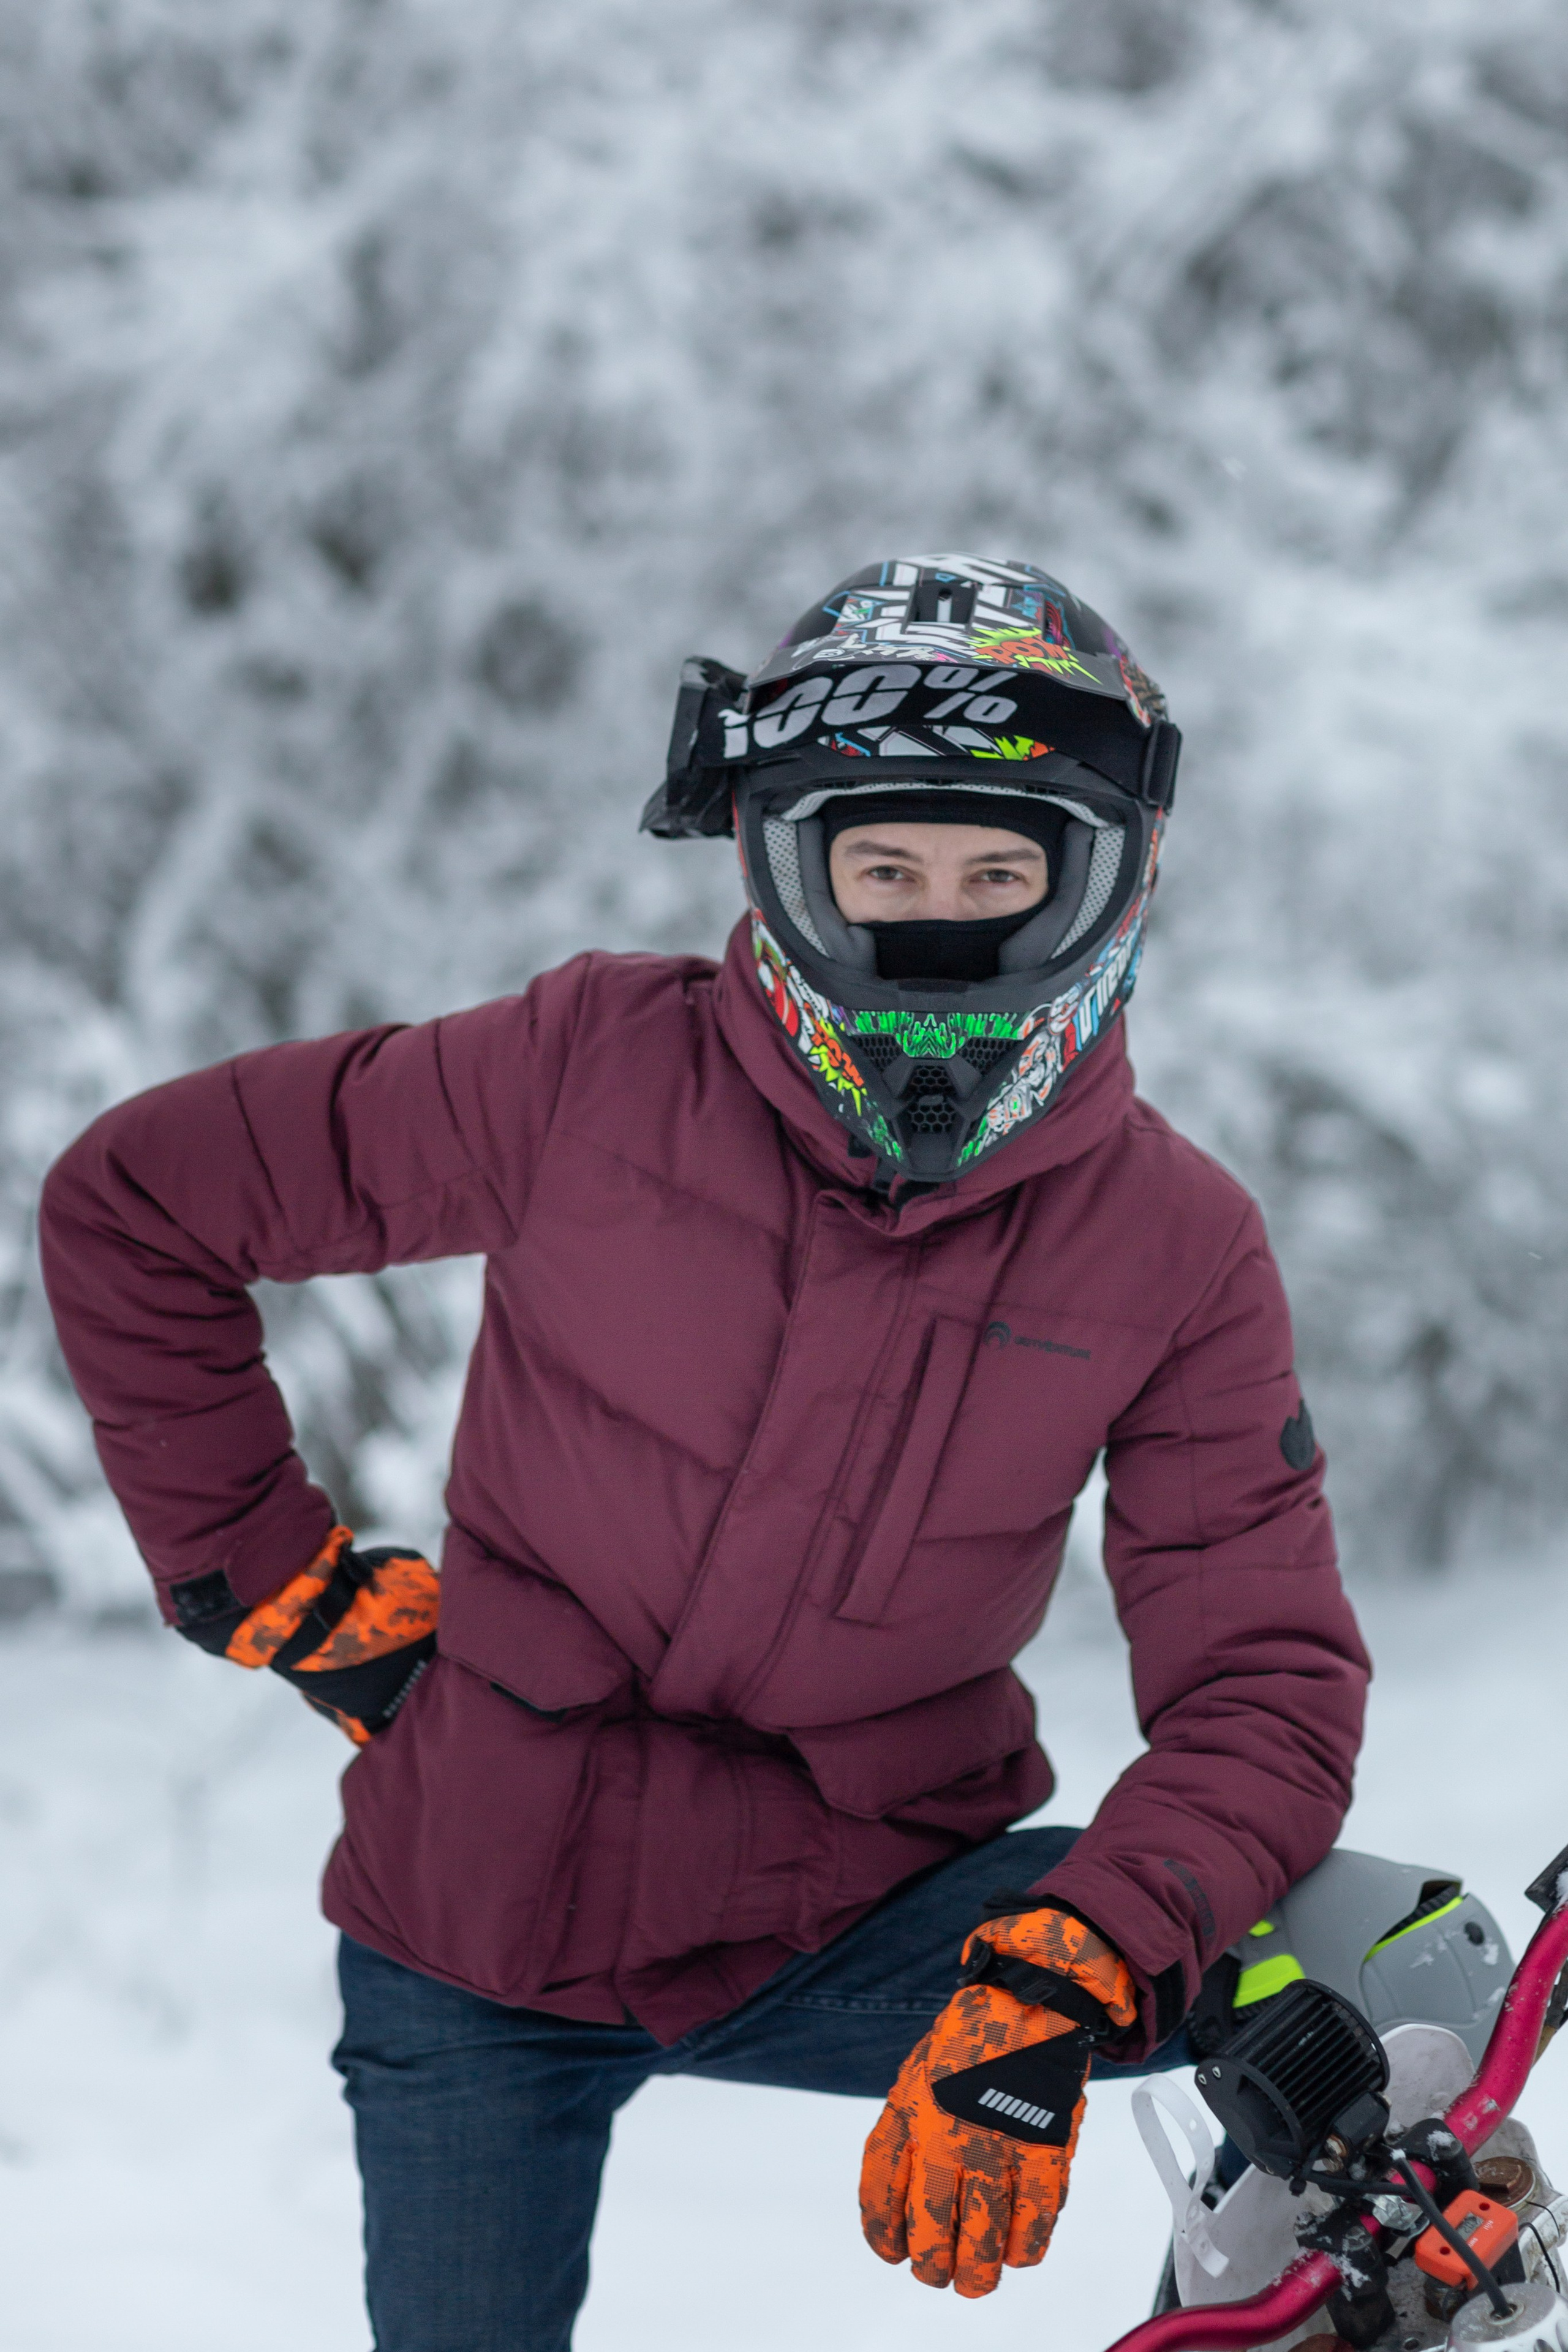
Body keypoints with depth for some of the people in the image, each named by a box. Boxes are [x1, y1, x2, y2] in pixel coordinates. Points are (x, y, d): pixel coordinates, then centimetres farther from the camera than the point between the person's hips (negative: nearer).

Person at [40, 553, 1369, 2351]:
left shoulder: (1176, 1251, -10)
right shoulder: (596, 1070, -14)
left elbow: (1261, 1685, -16)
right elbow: (134, 1206, -5)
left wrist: (1053, 1984, -32)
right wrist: (278, 1583, -2)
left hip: (849, 1932, 0)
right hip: (480, 1961, 0)